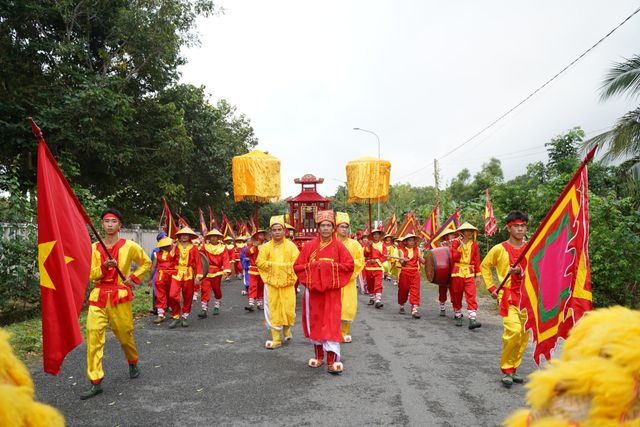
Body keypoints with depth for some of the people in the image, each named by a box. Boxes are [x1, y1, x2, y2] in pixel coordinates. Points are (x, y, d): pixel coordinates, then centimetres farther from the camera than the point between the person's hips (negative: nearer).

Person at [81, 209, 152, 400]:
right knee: (93, 335, -8)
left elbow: (146, 262, 12)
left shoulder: (129, 246, 0)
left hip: (120, 296, -2)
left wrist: (134, 278, -1)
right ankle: (95, 382, -2)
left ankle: (133, 363, 39)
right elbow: (90, 275, 4)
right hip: (98, 296, 2)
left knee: (125, 334, 9)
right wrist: (104, 266, -15)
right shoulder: (94, 248, 7)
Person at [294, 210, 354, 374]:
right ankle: (318, 354, 27)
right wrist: (313, 266, -12)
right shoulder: (309, 246, 2)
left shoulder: (338, 246, 0)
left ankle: (332, 360, -5)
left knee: (332, 323, -7)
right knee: (315, 321, 10)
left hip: (332, 290, -2)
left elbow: (349, 264, -4)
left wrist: (331, 266, -12)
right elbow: (298, 266, 2)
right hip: (313, 289, 2)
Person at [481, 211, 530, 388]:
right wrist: (491, 287, 3)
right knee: (514, 330, -18)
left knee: (524, 334, 6)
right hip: (508, 296, -4)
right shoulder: (499, 249, -3)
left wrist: (522, 272, -10)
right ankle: (506, 370, 0)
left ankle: (513, 369, 24)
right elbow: (484, 266, 9)